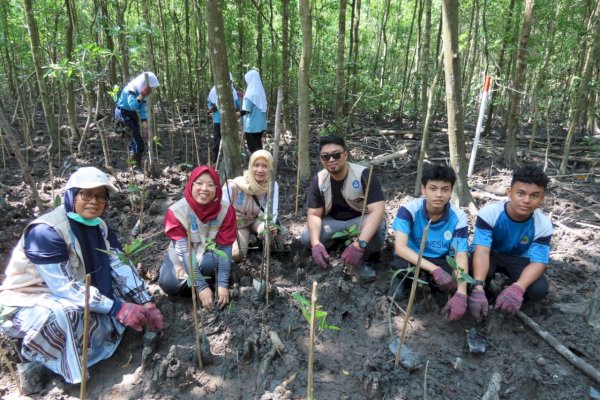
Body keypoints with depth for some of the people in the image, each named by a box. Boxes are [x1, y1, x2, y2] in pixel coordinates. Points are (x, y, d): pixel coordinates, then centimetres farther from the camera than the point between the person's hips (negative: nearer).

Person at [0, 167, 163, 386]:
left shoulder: (100, 227, -2)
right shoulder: (46, 231, -26)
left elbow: (122, 266, -9)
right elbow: (65, 287, -31)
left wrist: (146, 304, -20)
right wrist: (117, 308, -34)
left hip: (77, 297, 7)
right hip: (27, 302, -7)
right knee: (66, 313, -38)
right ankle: (35, 362, -6)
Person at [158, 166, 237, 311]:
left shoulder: (226, 210, -21)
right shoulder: (177, 211, -25)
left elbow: (224, 248, -22)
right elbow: (184, 250, -29)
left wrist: (223, 284, -31)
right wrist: (201, 287, -35)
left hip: (210, 253, 0)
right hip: (182, 257, 1)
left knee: (209, 262, -35)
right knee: (169, 284, -26)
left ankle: (214, 282, -3)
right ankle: (206, 284, -1)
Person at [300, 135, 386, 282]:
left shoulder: (363, 175, -27)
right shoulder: (318, 180, -14)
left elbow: (378, 210, -36)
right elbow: (314, 214, -13)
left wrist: (360, 244, -49)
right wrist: (316, 243, -34)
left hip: (362, 219, -3)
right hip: (334, 221, 4)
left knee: (377, 228, -38)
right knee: (306, 238, -21)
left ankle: (367, 259, -5)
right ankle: (341, 240, 9)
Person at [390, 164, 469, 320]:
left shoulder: (458, 217, -17)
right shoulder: (409, 209, -23)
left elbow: (461, 256, -22)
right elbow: (400, 248, -31)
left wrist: (461, 293, -38)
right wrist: (435, 270, -42)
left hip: (441, 260, 3)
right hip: (413, 258, -2)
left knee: (454, 282, -29)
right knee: (401, 265, -37)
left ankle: (429, 283, 6)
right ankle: (404, 284, 0)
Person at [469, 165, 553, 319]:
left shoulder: (543, 225, -22)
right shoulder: (489, 213, -30)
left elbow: (538, 262, -25)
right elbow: (482, 251, -37)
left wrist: (517, 288, -47)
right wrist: (478, 288, -53)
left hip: (519, 259, 2)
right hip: (490, 255, -2)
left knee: (539, 289, -26)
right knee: (475, 272, -36)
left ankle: (514, 297, 8)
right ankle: (484, 291, 0)